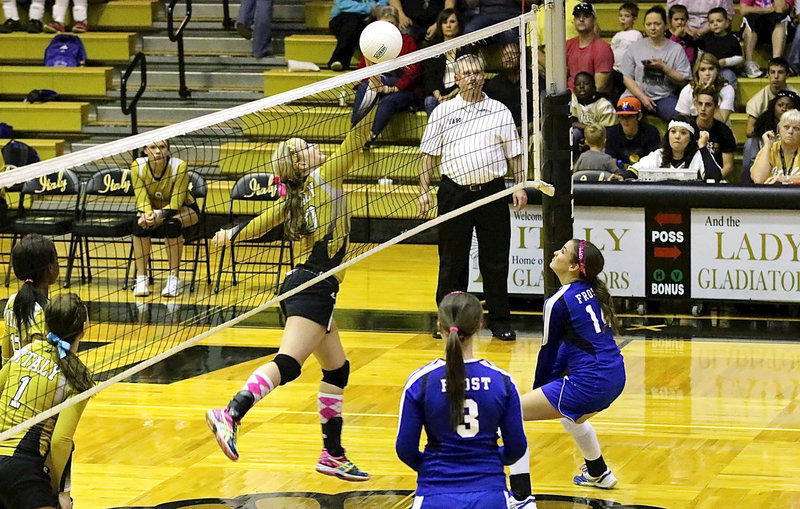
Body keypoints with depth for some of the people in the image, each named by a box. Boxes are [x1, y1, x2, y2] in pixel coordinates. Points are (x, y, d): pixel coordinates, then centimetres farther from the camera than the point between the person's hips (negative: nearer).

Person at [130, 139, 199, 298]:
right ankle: (141, 278, -21)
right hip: (152, 209, 2)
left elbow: (175, 204, -26)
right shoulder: (137, 166, -20)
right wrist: (147, 214, -40)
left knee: (171, 225, -36)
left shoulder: (179, 166, -27)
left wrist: (158, 215, -43)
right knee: (140, 225, -31)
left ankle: (174, 279, -27)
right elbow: (142, 200, -18)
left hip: (184, 209, -2)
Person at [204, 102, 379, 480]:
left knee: (336, 369, 17)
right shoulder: (324, 177, -4)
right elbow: (356, 138, -9)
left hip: (303, 285, 9)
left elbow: (261, 223, 24)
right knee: (288, 363, -22)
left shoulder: (293, 197, 15)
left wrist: (232, 235, 41)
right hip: (314, 288, -9)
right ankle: (229, 416, -38)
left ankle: (333, 455, 19)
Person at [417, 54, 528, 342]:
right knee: (452, 261, 3)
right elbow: (429, 154, 8)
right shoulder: (443, 112, 6)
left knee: (496, 261, 2)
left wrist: (520, 186, 1)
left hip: (492, 190, 0)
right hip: (455, 191, 0)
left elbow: (514, 153, 11)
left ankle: (500, 322, 9)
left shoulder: (499, 111, 8)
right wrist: (424, 191, 0)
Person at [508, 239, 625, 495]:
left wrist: (538, 387, 12)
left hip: (590, 384, -9)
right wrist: (554, 375, 19)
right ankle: (599, 474, 59)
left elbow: (548, 350, -3)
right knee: (571, 414, 40)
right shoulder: (592, 291, 10)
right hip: (615, 377, 9)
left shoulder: (559, 302, -13)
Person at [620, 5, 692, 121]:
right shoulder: (636, 48, 8)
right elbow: (627, 78, 5)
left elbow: (683, 81, 1)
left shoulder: (676, 49, 5)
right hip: (637, 95, 1)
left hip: (664, 97, -1)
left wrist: (663, 67, -13)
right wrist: (642, 97, -8)